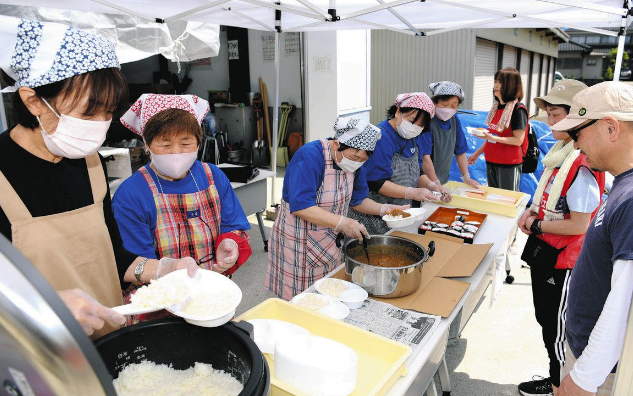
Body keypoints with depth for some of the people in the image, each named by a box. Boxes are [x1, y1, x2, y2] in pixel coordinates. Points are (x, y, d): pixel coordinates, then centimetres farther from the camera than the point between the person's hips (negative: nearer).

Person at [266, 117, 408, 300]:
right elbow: (300, 207, -32)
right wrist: (342, 222, -37)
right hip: (301, 241, -7)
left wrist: (383, 209, -7)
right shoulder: (309, 157, -25)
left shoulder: (355, 162, -1)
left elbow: (357, 199, 10)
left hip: (333, 240, 7)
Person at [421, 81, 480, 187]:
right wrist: (436, 184, -22)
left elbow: (460, 151, 13)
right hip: (425, 182, -6)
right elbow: (425, 157, -22)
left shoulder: (454, 120, 5)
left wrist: (466, 178, 8)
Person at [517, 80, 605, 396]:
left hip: (563, 262, -9)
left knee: (557, 327, 9)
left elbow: (578, 225, -25)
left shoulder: (583, 165, -25)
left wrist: (536, 225, -14)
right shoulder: (560, 152, 6)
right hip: (544, 252, 9)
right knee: (545, 317, 22)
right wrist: (533, 211, 1)